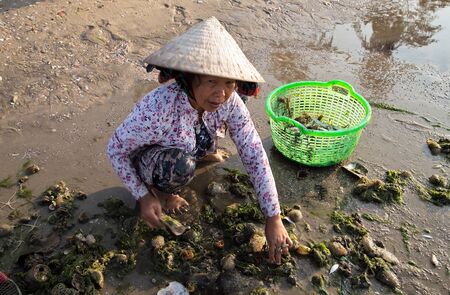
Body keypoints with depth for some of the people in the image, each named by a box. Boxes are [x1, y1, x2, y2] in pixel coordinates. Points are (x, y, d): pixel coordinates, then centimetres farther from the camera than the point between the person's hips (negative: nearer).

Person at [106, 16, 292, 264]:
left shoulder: (229, 103, -26)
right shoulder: (156, 108, -39)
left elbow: (255, 157, -23)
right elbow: (115, 149, -23)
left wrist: (274, 219, -23)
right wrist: (143, 197, -21)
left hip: (188, 147, 4)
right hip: (147, 159, -4)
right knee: (180, 164, -36)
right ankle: (160, 189, 0)